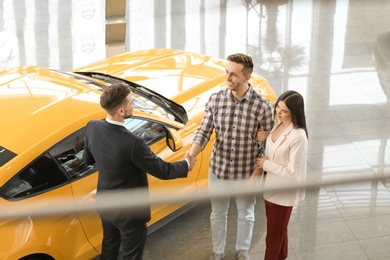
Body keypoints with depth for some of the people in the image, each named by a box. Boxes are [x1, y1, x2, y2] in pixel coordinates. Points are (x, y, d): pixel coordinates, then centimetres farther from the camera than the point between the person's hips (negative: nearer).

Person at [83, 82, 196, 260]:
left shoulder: (92, 128, -14)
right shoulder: (132, 143, -35)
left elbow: (88, 159, 5)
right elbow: (161, 170, -21)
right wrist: (186, 165, -2)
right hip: (129, 211, -7)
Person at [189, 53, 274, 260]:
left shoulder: (262, 106, -20)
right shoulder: (215, 99, -13)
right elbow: (203, 132, -9)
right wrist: (191, 155, -27)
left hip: (246, 173, -1)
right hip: (218, 170, 2)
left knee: (245, 214, 22)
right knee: (218, 214, 22)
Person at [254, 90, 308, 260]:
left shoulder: (298, 137, -28)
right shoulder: (278, 125, -3)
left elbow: (293, 174, -26)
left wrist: (267, 164, -17)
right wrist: (261, 166, -4)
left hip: (283, 193, -8)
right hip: (271, 188, 8)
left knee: (273, 236, 10)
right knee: (279, 231, 26)